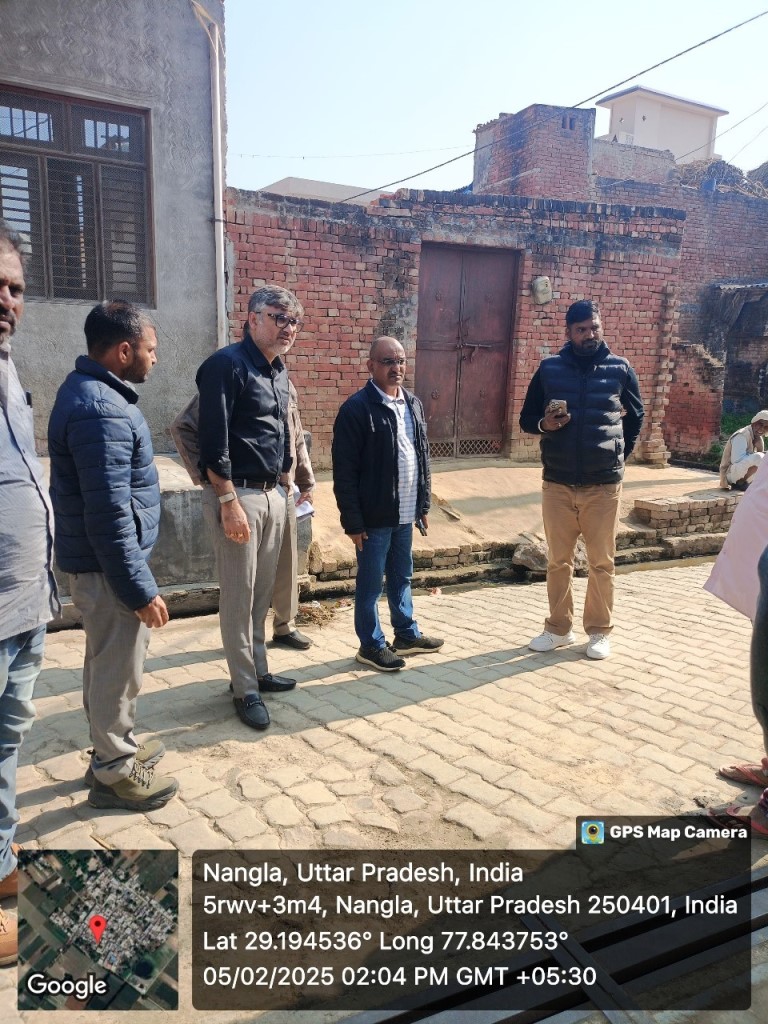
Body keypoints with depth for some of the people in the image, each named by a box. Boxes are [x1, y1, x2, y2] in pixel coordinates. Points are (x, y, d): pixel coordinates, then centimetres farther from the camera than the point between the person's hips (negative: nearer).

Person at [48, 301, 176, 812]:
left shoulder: (92, 391, 9)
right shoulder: (101, 411, -25)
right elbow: (110, 515, -27)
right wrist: (140, 589, -23)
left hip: (100, 558, 10)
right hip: (109, 565, -10)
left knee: (109, 662, 22)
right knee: (118, 668, 5)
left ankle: (116, 745, 39)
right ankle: (115, 772, 21)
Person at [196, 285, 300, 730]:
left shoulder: (279, 370, 14)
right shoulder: (227, 364, -12)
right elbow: (213, 440, -17)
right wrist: (229, 502, -20)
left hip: (273, 495, 8)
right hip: (237, 495, -8)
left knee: (263, 592, 15)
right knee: (239, 595, 1)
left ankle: (259, 670, 29)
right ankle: (245, 689, 13)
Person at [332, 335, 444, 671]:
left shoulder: (413, 404, 10)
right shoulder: (356, 408, -13)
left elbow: (423, 456, 16)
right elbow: (344, 471, -14)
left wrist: (423, 503, 14)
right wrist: (353, 521, -16)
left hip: (405, 514, 7)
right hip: (374, 516, -7)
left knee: (402, 577, 20)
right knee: (370, 584, 6)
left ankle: (407, 635, 35)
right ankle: (371, 645, 20)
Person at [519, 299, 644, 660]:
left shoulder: (620, 369, 1)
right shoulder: (549, 368, 2)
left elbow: (636, 417, 16)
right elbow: (526, 418, 8)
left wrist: (619, 454, 11)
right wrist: (544, 424, -13)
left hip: (604, 484, -1)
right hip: (557, 483, 1)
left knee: (601, 563, 7)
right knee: (558, 562, 9)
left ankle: (599, 632, 21)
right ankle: (558, 628, 23)